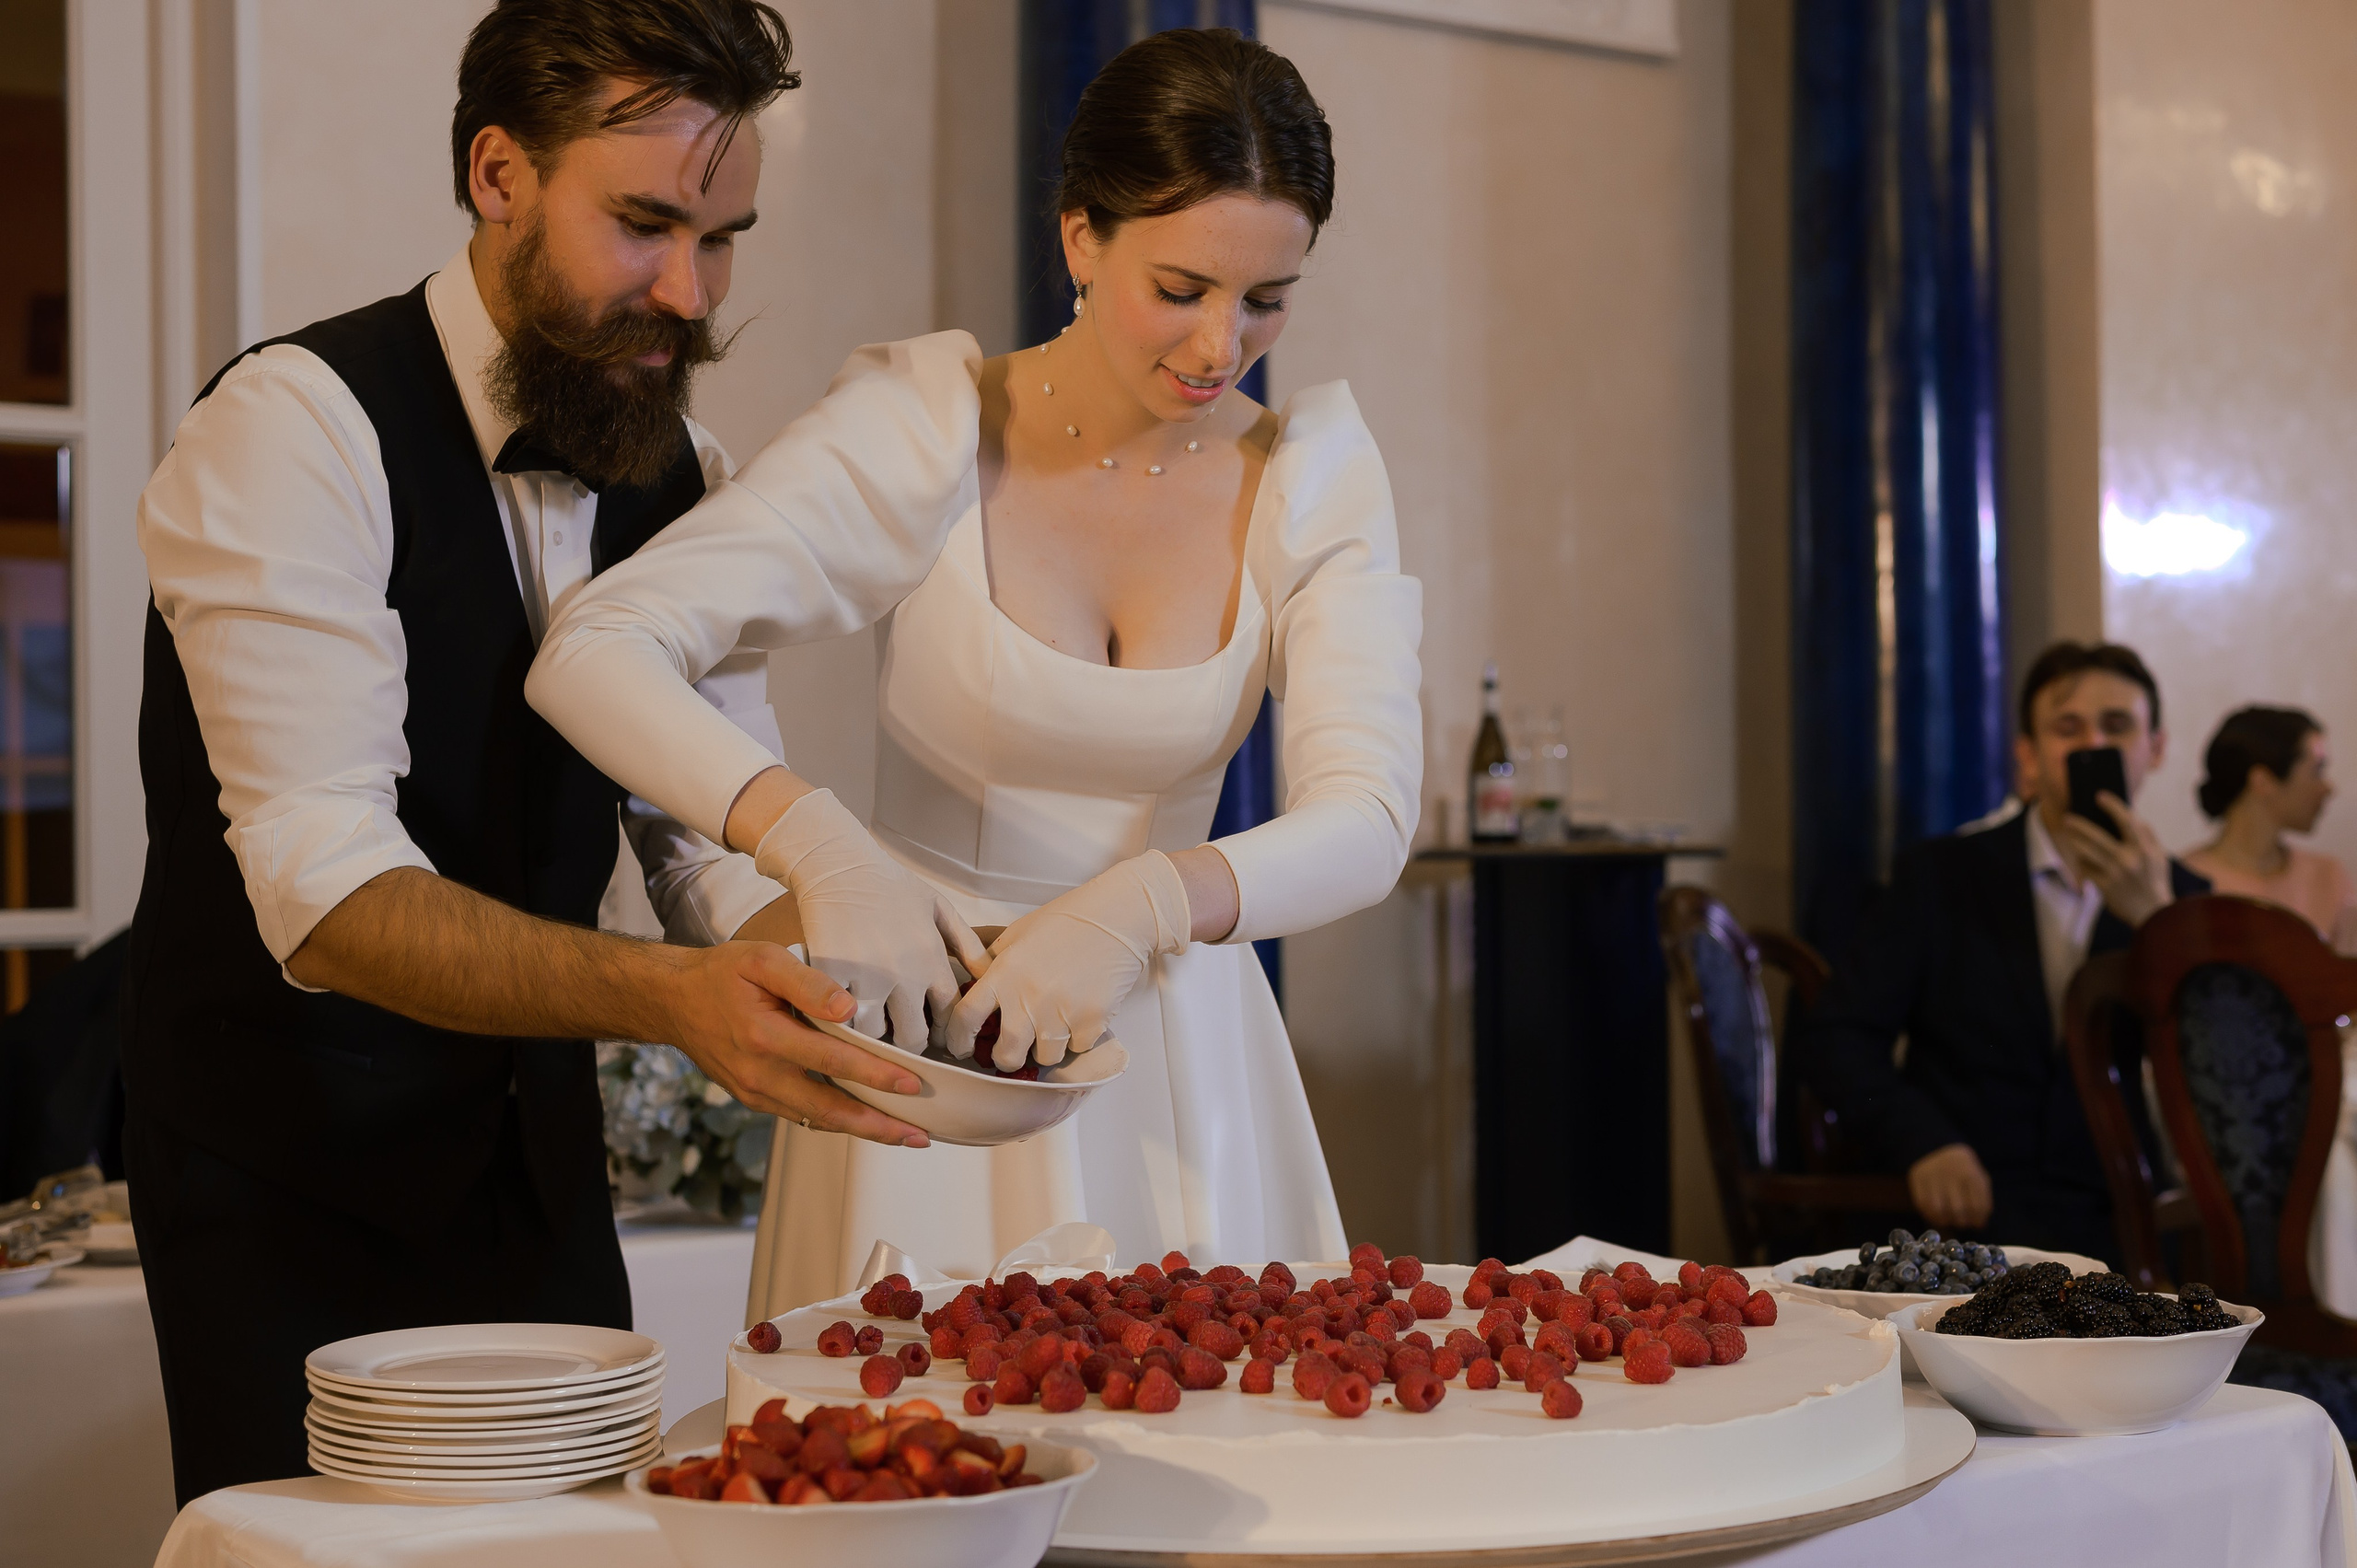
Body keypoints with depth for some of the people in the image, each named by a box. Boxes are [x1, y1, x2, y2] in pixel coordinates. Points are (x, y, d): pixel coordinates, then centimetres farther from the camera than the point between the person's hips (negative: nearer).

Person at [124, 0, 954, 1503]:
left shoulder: (684, 476, 4)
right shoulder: (296, 429, -19)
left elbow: (719, 838, 1)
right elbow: (323, 883, -29)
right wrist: (671, 998, -42)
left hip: (539, 1154, 6)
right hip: (290, 1167, -6)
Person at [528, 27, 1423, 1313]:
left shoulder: (1311, 472, -3)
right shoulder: (924, 425, -12)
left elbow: (1365, 820, -13)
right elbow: (591, 651, -21)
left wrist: (1148, 901, -33)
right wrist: (813, 841, -38)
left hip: (1177, 1050, 3)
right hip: (927, 1044, -2)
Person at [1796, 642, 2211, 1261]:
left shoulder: (2182, 899, 13)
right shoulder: (1940, 875, 10)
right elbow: (1834, 1038, 5)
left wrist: (2154, 918, -14)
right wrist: (1924, 1143, -13)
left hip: (2109, 1227, 2)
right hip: (1959, 1214, -2)